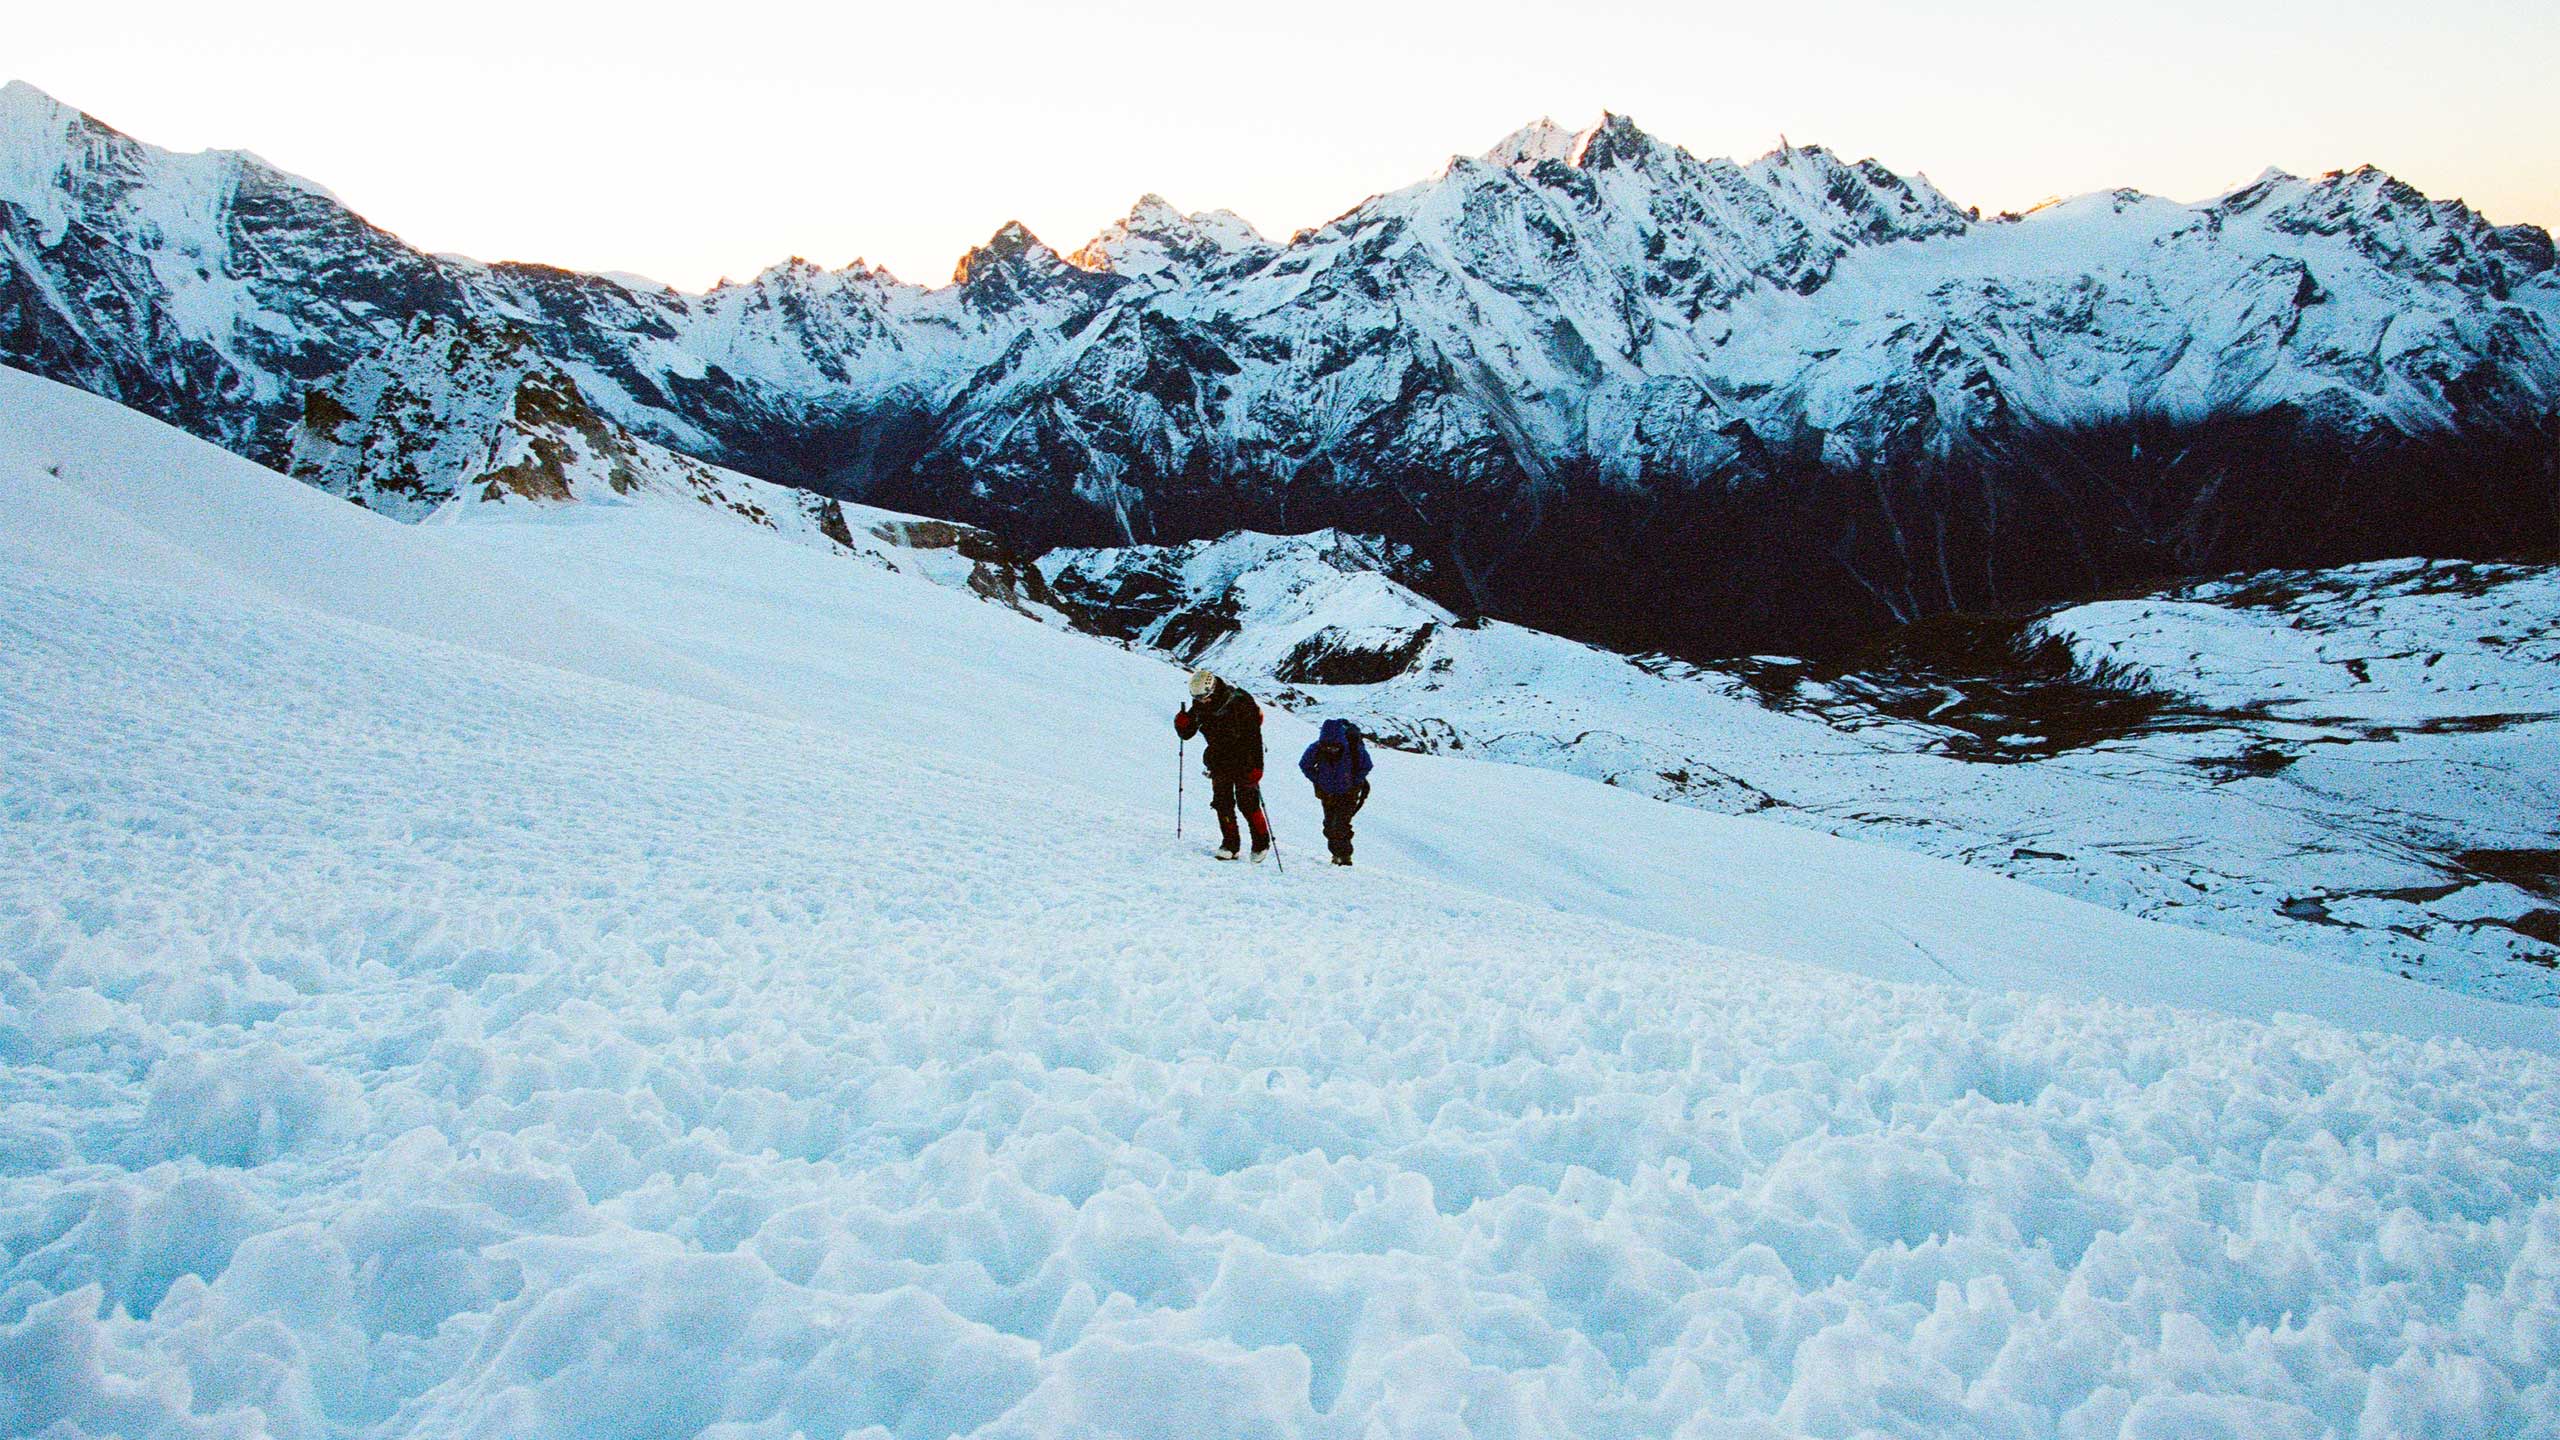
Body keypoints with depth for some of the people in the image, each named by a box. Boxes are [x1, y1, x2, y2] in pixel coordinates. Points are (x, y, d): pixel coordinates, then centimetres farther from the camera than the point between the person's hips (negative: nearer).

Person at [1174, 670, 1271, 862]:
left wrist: (1256, 766, -26)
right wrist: (1182, 724, -16)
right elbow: (1187, 734, 8)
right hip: (1218, 759, 5)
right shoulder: (1199, 706, -3)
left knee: (1247, 802, -8)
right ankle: (1229, 844, 6)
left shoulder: (1239, 702, -20)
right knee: (1222, 802, -1)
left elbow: (1254, 736, -20)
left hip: (1243, 759, -5)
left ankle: (1261, 843, 6)